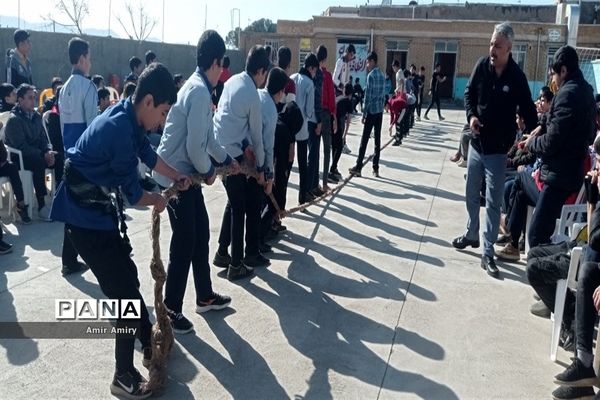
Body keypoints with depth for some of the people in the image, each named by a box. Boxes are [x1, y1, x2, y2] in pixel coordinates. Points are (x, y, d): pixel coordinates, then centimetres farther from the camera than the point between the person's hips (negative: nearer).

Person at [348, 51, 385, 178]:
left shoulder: (371, 75, -11)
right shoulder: (382, 76, 11)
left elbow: (368, 96, -14)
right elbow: (383, 95, 14)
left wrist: (364, 113, -9)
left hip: (371, 111, -7)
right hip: (380, 111, 7)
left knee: (364, 140, -4)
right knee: (377, 140, 7)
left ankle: (358, 167, 0)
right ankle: (376, 168, 9)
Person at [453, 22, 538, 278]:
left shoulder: (517, 77, -12)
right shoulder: (482, 66, -3)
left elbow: (528, 111, -6)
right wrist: (471, 115, -8)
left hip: (498, 149, -4)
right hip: (476, 143, 4)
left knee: (493, 202, -3)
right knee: (472, 195, 17)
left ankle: (488, 254, 2)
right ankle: (472, 235, 38)